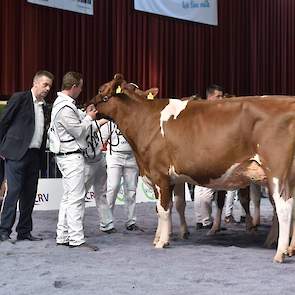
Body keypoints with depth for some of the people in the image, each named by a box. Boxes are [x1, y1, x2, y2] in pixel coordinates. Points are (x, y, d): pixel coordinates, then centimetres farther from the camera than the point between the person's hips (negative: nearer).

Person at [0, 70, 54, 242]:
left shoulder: (44, 106, 15)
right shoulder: (20, 98, -4)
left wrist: (41, 154, 8)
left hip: (35, 155, 7)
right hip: (17, 153, -7)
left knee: (30, 194, 7)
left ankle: (24, 231, 14)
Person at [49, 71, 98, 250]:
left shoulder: (63, 103, 13)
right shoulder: (65, 108, -19)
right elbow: (79, 131, -15)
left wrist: (86, 116, 11)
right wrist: (89, 118, -1)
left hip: (67, 156, 11)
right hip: (72, 156, -11)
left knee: (68, 198, 14)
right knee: (76, 198, -8)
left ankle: (63, 236, 18)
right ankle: (76, 239, -7)